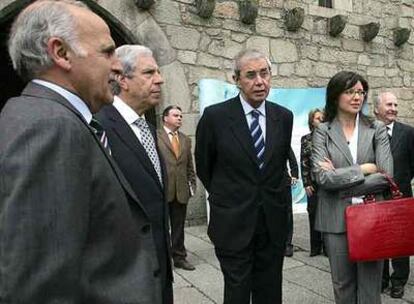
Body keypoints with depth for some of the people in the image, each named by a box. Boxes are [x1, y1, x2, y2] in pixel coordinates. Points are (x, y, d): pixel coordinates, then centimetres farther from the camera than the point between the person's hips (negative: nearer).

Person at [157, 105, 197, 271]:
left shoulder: (186, 139, 15)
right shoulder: (155, 136, -2)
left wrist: (192, 184, 11)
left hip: (181, 190, 5)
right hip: (161, 189, -4)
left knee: (179, 226, 12)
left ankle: (179, 257, 23)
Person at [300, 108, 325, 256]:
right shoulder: (306, 139, 6)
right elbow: (304, 163, 3)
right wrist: (306, 184, -2)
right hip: (314, 182, 1)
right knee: (313, 214, 4)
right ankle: (315, 247, 15)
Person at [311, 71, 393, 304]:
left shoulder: (377, 129, 3)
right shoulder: (322, 132, 0)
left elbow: (386, 176, -7)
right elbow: (322, 177, -13)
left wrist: (340, 177, -11)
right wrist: (364, 168, -11)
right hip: (336, 218, 0)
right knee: (342, 285, 14)